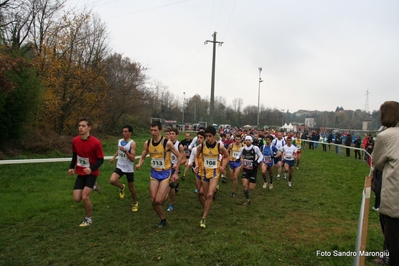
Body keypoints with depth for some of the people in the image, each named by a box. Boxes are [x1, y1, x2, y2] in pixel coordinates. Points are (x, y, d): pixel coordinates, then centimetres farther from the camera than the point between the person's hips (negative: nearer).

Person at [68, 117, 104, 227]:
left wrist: (91, 169, -30)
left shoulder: (96, 142, -22)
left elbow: (101, 160, -14)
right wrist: (71, 167, -1)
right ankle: (91, 187, 33)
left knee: (85, 197, -12)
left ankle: (88, 219, 15)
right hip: (80, 173, 5)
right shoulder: (75, 140, -5)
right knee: (77, 199, 1)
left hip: (91, 173, -5)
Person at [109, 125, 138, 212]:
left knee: (131, 187, 9)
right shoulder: (119, 141, 2)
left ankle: (135, 203, 34)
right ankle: (121, 187, 11)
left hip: (129, 169, -4)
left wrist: (125, 151, -31)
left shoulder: (132, 143, -16)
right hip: (119, 167, 4)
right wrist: (114, 157, 12)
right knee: (112, 180, -23)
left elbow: (132, 159, -22)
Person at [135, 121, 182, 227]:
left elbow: (179, 156, -9)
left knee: (158, 201, -13)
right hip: (154, 173, 5)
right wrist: (139, 164, -16)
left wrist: (176, 173, -9)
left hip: (165, 173, -4)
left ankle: (167, 190, 19)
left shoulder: (167, 143, -18)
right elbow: (142, 157, 8)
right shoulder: (147, 143, -4)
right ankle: (163, 220, 24)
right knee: (153, 201, 3)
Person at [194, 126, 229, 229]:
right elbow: (197, 157, 8)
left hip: (214, 173, -2)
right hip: (204, 172, 2)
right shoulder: (201, 146, -10)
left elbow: (226, 156, 7)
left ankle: (204, 218, -5)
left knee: (210, 195, -15)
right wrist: (197, 165, -10)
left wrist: (223, 166, -7)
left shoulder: (220, 147, -12)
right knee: (206, 196, 11)